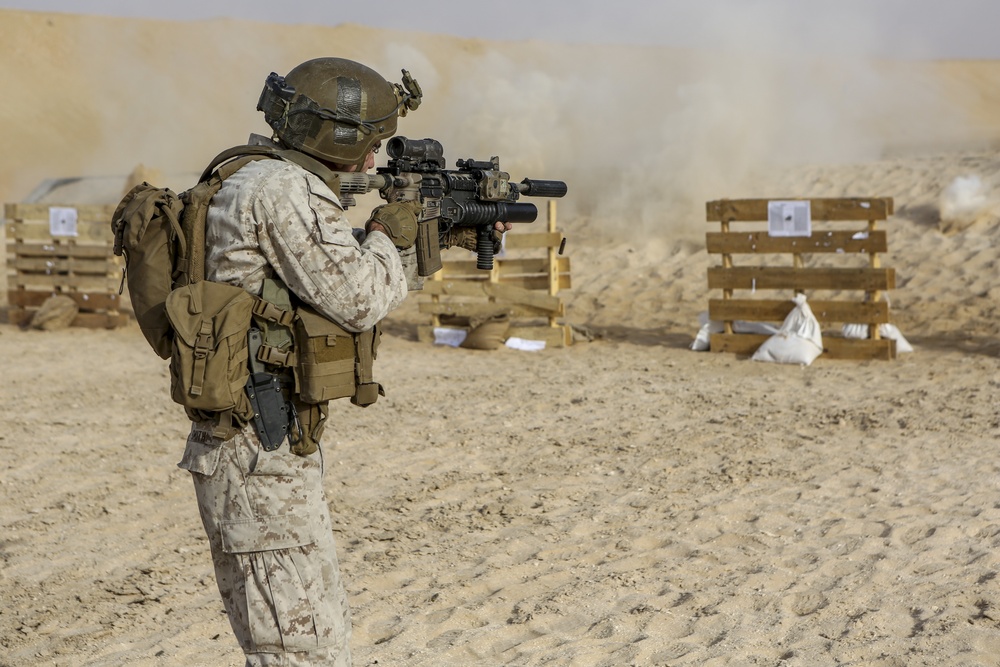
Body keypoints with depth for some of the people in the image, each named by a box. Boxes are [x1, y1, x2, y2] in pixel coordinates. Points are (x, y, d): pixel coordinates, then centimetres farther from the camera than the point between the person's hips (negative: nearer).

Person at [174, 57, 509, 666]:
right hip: (263, 452, -11)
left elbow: (353, 283, 25)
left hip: (272, 443, 11)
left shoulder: (261, 181, 16)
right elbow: (359, 300, -21)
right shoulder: (286, 191, -16)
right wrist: (391, 234, -2)